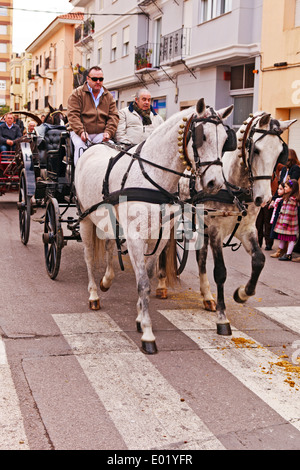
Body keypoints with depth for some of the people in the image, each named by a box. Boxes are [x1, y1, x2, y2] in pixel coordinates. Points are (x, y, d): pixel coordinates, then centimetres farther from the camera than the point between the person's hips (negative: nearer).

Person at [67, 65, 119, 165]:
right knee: (80, 147, -33)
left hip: (100, 134, 3)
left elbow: (114, 116, 11)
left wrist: (108, 132, -9)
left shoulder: (109, 96, 18)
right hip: (80, 132, -2)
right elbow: (73, 114, -4)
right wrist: (81, 131, -21)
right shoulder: (77, 93, 6)